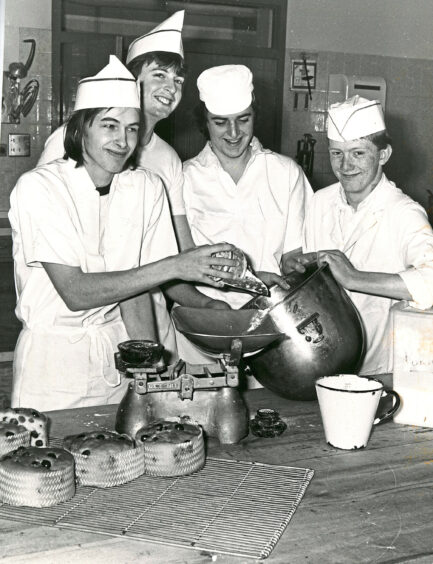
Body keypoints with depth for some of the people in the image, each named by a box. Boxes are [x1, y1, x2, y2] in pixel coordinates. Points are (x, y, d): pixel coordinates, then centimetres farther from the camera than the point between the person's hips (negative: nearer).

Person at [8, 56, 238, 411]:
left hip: (116, 347, 4)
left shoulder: (148, 188, -1)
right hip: (51, 354, -4)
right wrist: (174, 267, -26)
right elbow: (75, 292, -22)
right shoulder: (38, 187, -15)